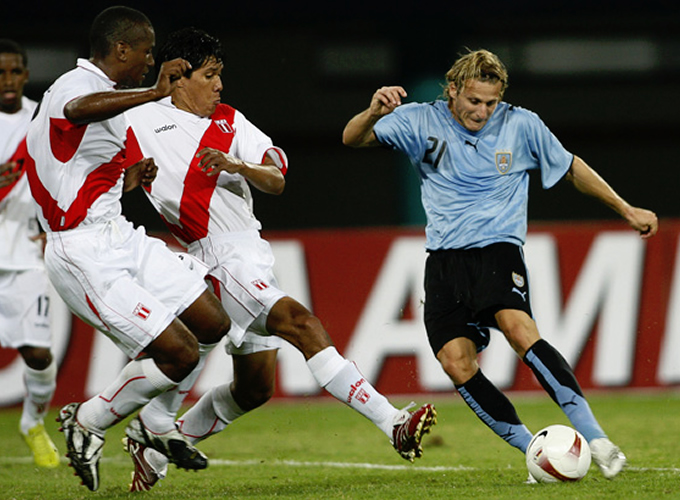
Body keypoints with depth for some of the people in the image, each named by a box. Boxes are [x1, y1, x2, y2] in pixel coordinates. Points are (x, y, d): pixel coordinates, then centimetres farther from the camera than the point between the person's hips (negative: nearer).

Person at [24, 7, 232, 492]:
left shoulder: (107, 94, 19)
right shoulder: (76, 85, -15)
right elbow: (79, 110, -44)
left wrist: (126, 182, 16)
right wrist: (156, 92, -45)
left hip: (120, 238, 11)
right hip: (85, 256, -11)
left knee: (213, 324, 9)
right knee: (180, 353, -14)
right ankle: (86, 424, 6)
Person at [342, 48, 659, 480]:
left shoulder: (522, 125, 3)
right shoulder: (422, 121, 3)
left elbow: (572, 169, 17)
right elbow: (353, 139, -3)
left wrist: (627, 210, 18)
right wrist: (374, 113, -25)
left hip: (498, 249, -2)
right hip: (445, 258, 2)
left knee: (519, 329, -30)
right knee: (456, 362, -16)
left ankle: (596, 438, -32)